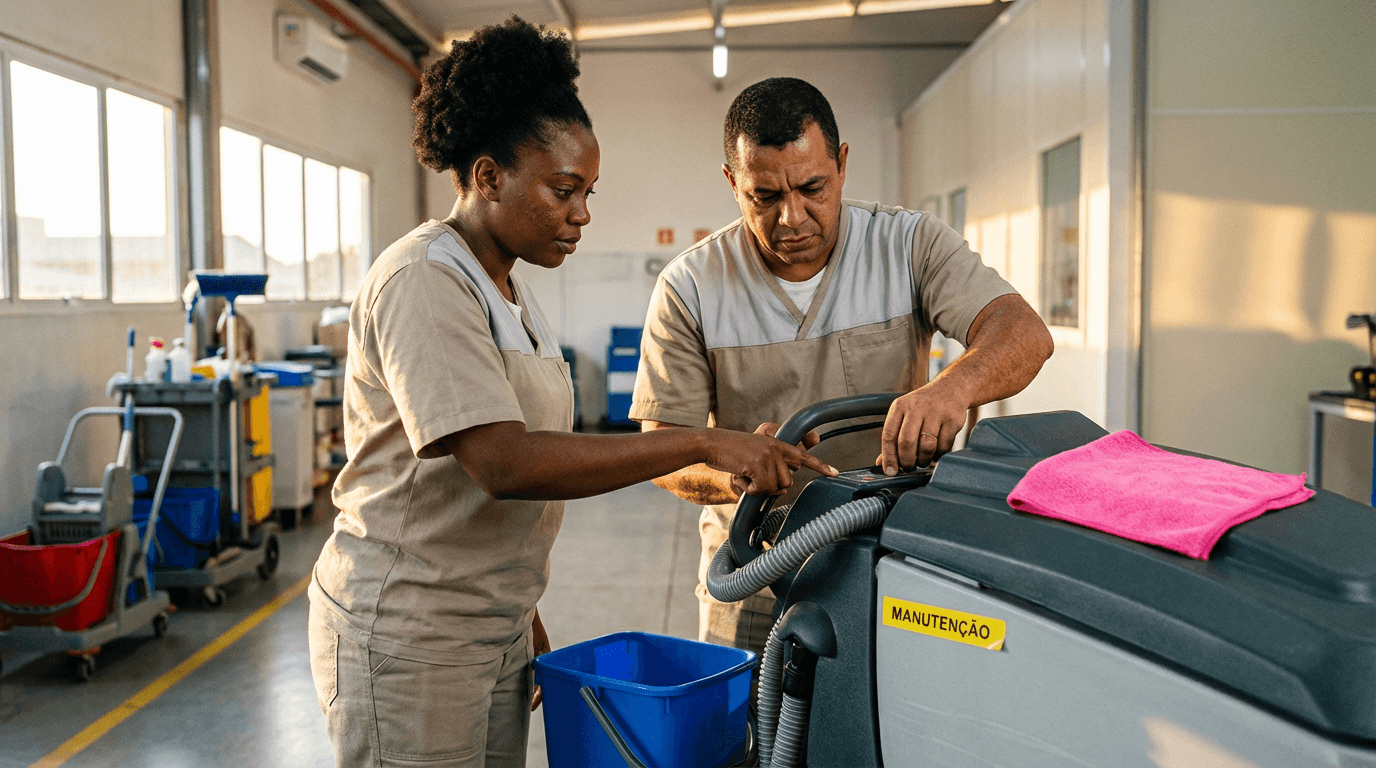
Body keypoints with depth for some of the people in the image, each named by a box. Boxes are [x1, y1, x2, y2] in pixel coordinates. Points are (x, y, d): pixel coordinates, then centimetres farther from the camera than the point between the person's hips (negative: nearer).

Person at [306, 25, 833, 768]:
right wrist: (704, 443, -28)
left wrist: (527, 621, 16)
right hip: (407, 635, -8)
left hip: (494, 628, 8)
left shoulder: (505, 290, 11)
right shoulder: (421, 282, -17)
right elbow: (503, 463, -28)